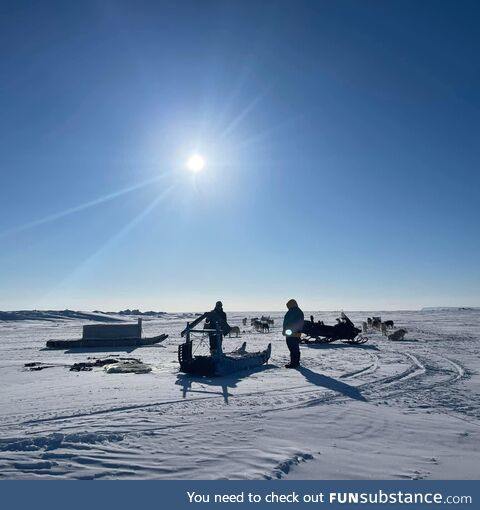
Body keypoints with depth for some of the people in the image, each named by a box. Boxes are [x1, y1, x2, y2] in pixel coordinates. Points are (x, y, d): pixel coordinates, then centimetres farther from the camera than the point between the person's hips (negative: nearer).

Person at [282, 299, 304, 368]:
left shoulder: (290, 312, -15)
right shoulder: (300, 312, 15)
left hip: (290, 334, -10)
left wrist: (285, 331, -14)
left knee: (292, 349, -7)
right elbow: (302, 323, 20)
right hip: (298, 334, 10)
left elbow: (286, 323, -18)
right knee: (296, 348, 17)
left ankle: (293, 363, -5)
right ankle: (297, 362, 25)